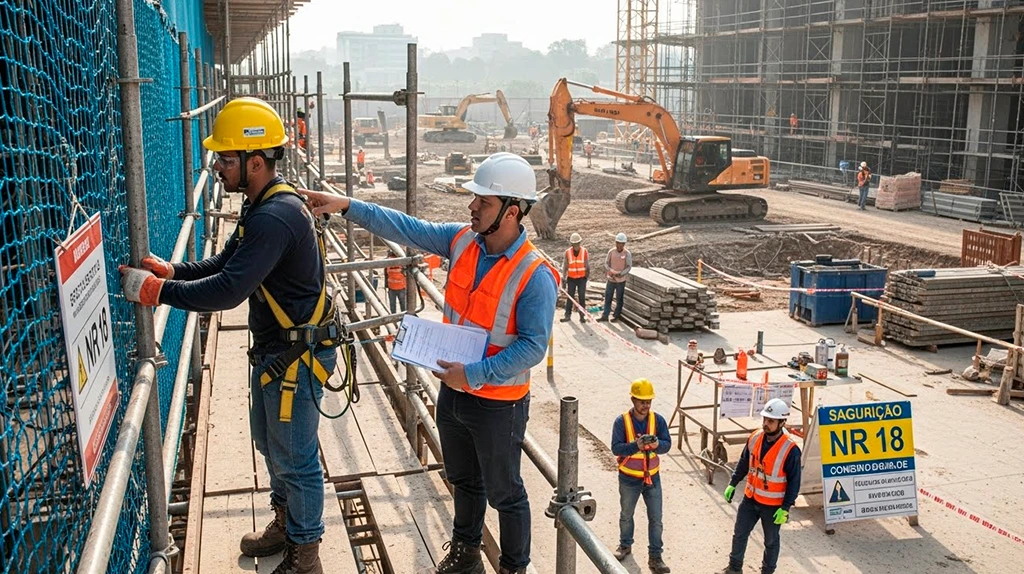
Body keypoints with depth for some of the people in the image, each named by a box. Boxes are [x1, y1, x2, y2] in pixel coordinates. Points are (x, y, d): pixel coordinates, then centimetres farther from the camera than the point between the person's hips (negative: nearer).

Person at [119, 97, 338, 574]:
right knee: (269, 443, 24)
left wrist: (156, 290, -25)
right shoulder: (262, 206, 7)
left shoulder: (275, 218, -28)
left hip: (298, 356, -10)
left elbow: (228, 290, -33)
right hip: (271, 350, 11)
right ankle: (285, 525, 44)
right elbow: (224, 264, 11)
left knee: (294, 457, 4)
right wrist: (169, 270, -3)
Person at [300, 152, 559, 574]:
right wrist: (346, 206, -6)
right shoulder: (462, 240, -6)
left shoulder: (534, 275, -26)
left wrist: (473, 375, -27)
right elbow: (405, 228, 0)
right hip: (453, 391, 7)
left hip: (498, 404, -7)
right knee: (463, 480, 27)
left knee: (504, 494, 13)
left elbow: (533, 346, -26)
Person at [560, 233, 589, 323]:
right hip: (571, 278, 0)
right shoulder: (568, 252, -4)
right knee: (570, 297, 2)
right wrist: (563, 279, -1)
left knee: (582, 297, 0)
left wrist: (588, 273, -4)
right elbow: (565, 266, 0)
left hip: (582, 278, 0)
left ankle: (582, 316, 5)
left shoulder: (584, 251, -4)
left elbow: (587, 265, 2)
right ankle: (568, 316, 6)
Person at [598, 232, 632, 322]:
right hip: (611, 279, 3)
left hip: (621, 280, -3)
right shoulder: (611, 251, -3)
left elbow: (629, 266, -11)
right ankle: (605, 316, 13)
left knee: (619, 299, 9)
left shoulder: (627, 253, -10)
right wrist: (611, 272, -16)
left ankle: (617, 315, 23)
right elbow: (606, 263, 0)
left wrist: (621, 274, -24)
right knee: (607, 298, 7)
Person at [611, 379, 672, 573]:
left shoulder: (658, 420, -8)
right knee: (626, 515, 19)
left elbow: (667, 444, -11)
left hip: (652, 477, 1)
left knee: (656, 519, 4)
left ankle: (655, 557, 16)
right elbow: (616, 448, -20)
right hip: (629, 479, -1)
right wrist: (636, 445, -36)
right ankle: (625, 545, 43)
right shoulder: (622, 421, -15)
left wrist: (657, 444, -34)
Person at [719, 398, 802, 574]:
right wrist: (732, 484, 8)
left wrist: (785, 508, -16)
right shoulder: (754, 438, -7)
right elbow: (743, 464, 8)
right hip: (750, 499, 5)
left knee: (771, 541, 15)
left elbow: (794, 482, -16)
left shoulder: (790, 449, -22)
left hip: (773, 505, -5)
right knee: (739, 534, 15)